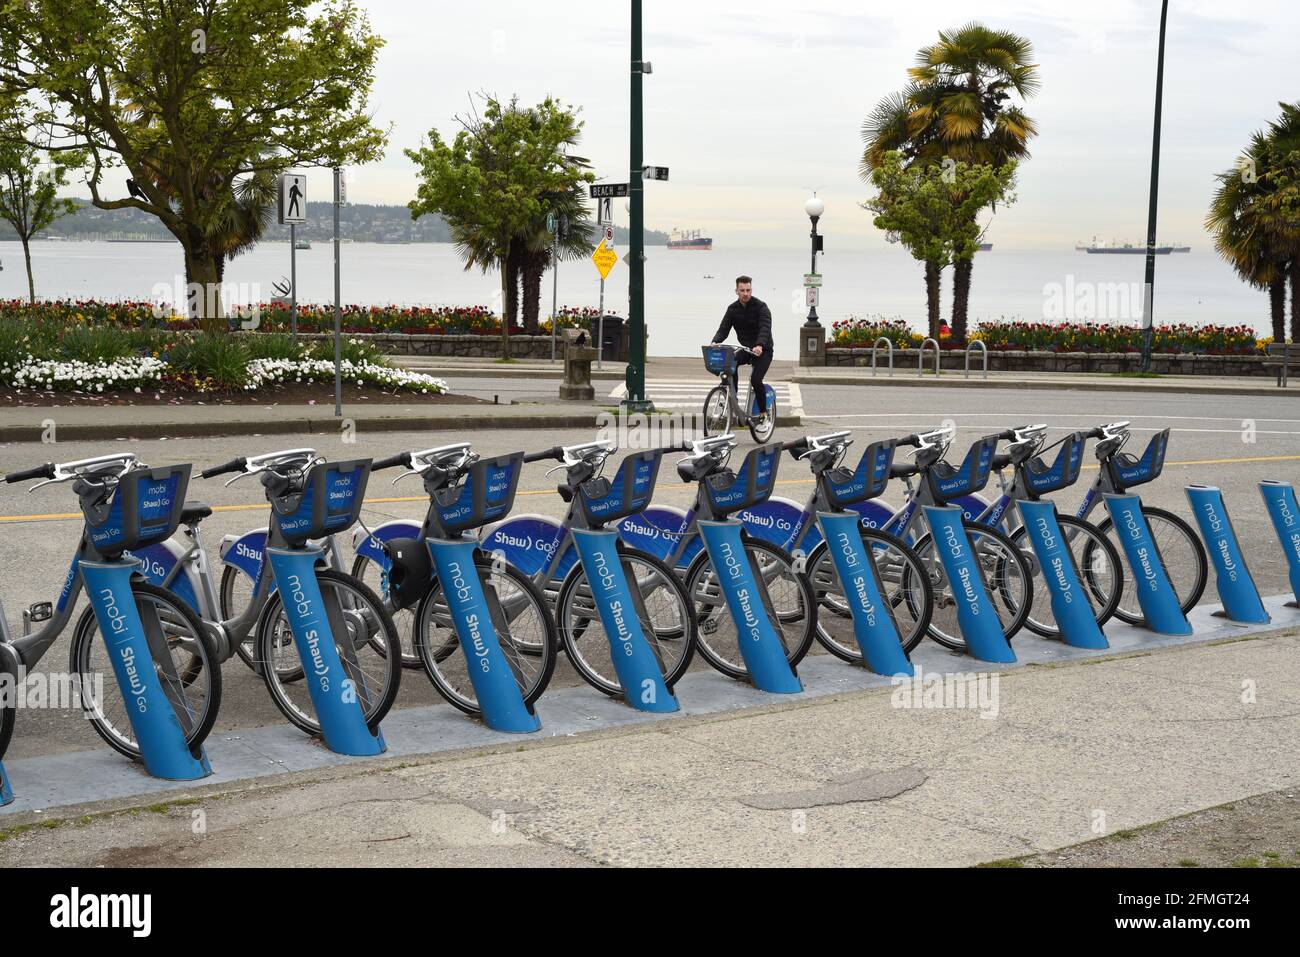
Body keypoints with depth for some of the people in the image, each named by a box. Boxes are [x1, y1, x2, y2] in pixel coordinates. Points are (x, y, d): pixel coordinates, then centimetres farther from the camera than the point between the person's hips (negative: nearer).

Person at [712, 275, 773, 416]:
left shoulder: (761, 307, -15)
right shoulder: (732, 309, 1)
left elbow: (765, 328, -29)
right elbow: (723, 329, -4)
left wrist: (759, 345, -48)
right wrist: (714, 343, -26)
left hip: (763, 350, -5)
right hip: (745, 349, 5)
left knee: (756, 380, -23)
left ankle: (763, 412, -3)